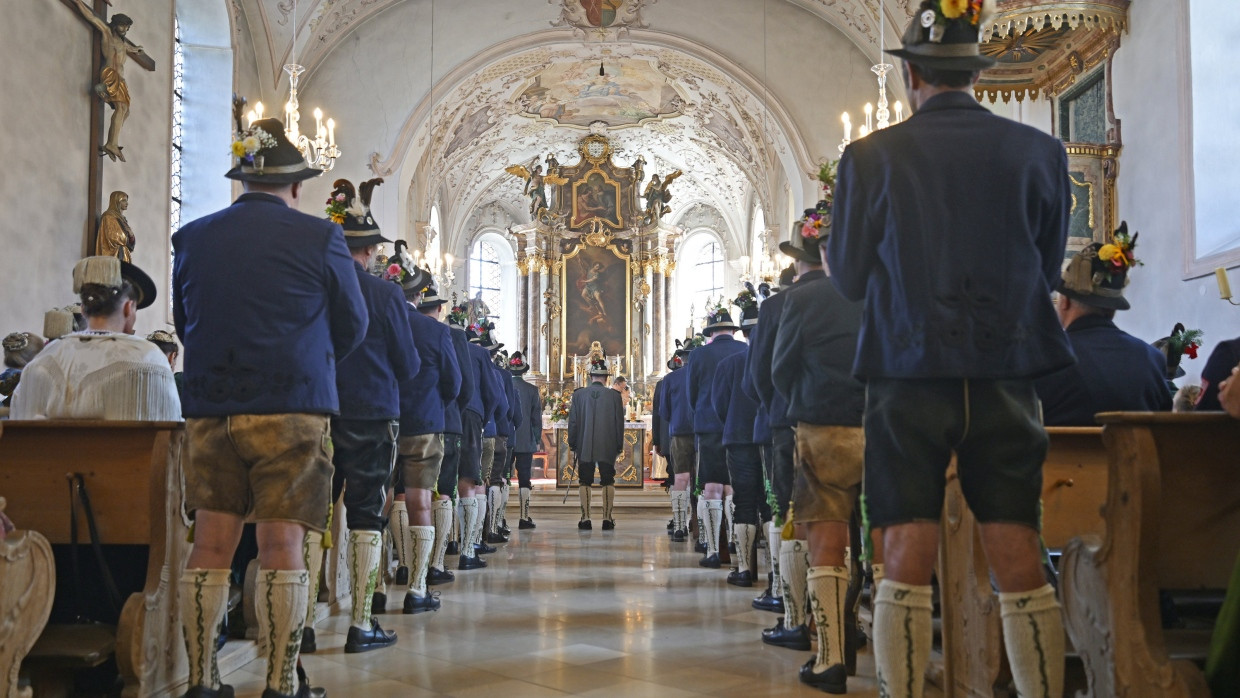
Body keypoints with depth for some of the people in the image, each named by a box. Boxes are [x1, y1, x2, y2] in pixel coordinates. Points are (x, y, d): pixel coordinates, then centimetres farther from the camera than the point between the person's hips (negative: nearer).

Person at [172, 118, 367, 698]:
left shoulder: (192, 238, 7)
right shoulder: (320, 238, -4)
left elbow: (184, 322, 17)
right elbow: (353, 326, 6)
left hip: (208, 407, 4)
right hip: (294, 409, -3)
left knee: (211, 544, 8)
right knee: (283, 545, 0)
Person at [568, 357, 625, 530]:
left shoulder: (578, 394, -2)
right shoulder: (614, 395, -4)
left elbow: (573, 421, 2)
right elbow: (619, 423, 0)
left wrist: (572, 444, 10)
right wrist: (619, 445, 9)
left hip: (584, 447, 1)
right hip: (608, 447, 0)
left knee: (584, 482, 6)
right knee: (608, 482, 6)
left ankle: (585, 519, 3)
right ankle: (607, 519, 4)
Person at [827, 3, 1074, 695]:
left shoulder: (871, 156, -5)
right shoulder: (1041, 150, 1)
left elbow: (849, 278, 4)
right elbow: (1048, 268, 11)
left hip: (909, 372, -1)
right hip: (1007, 374, 2)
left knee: (908, 561, 3)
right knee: (1020, 559, 7)